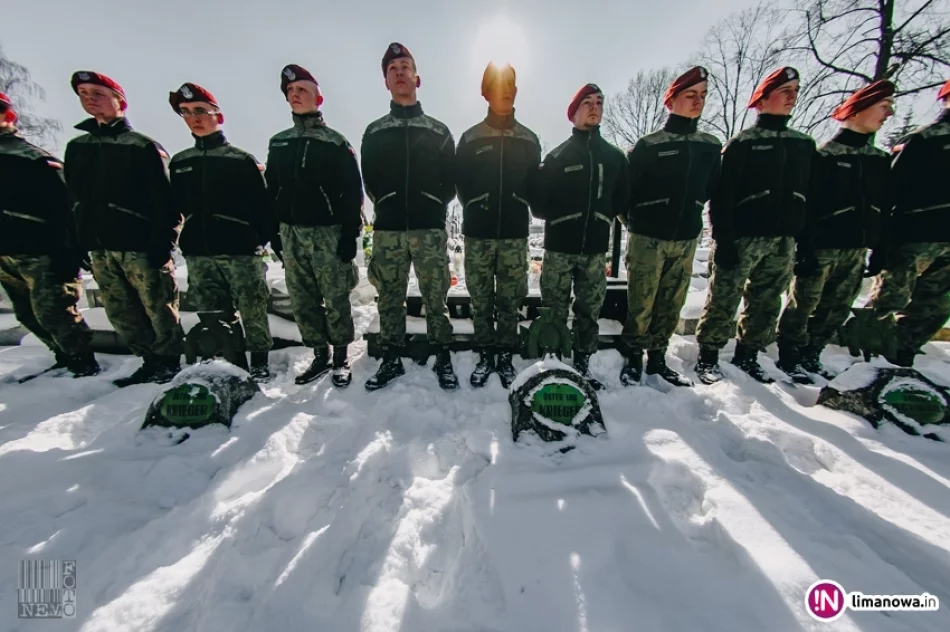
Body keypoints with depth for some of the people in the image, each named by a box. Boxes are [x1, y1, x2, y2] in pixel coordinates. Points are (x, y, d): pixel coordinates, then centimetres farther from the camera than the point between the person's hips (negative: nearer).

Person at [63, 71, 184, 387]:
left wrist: (162, 245, -17)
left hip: (140, 246, -7)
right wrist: (76, 245, 13)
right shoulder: (76, 147, 19)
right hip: (99, 248, 7)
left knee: (159, 311, -2)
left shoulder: (143, 146, -1)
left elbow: (166, 200, -10)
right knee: (121, 314, 10)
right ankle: (151, 361, 22)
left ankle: (170, 363, 12)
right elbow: (74, 198, 20)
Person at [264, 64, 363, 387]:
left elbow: (353, 191, -5)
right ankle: (320, 356, 20)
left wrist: (350, 234, -12)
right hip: (290, 234, 6)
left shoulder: (334, 141, 2)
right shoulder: (278, 143, 17)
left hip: (327, 232, -5)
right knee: (302, 301, 7)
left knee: (335, 300, -2)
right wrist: (273, 232, 12)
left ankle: (341, 358, 11)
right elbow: (271, 191, 18)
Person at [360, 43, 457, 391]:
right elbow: (370, 181, 14)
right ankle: (391, 359, 18)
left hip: (430, 228, -1)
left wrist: (432, 208, 4)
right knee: (389, 297, 5)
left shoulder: (438, 131, 14)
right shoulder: (374, 132, 17)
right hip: (387, 229, 2)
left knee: (435, 298, 0)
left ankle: (442, 358, 14)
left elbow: (450, 180, 11)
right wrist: (387, 207, 5)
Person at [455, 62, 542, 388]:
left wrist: (516, 206, 6)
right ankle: (485, 355, 17)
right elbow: (461, 182, 10)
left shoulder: (529, 140, 13)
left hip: (515, 233, 1)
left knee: (510, 300, 3)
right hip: (478, 233, 0)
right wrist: (476, 210, 5)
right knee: (480, 298, 3)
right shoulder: (470, 138, 9)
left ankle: (505, 356, 17)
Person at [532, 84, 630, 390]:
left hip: (596, 248, 3)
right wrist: (558, 218, -3)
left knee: (589, 312, 8)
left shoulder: (615, 156, 16)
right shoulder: (557, 155, 7)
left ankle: (582, 366, 21)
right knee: (554, 312, -1)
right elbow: (538, 199, 2)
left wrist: (603, 217, 5)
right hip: (559, 246, -3)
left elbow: (623, 199, 15)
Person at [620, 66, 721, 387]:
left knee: (671, 305, 7)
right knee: (641, 304, -5)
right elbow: (626, 188, 0)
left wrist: (692, 216, 17)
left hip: (686, 239, 5)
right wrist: (637, 222, 4)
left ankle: (657, 358, 20)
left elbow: (710, 190, 22)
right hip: (648, 238, -4)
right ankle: (633, 359, 9)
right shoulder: (648, 145, -1)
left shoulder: (711, 146, 13)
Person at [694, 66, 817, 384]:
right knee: (724, 300, -7)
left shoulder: (804, 144, 18)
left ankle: (748, 355, 22)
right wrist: (723, 241, -16)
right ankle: (708, 357, 4)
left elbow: (810, 197, 17)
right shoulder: (742, 143, 0)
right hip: (743, 238, -6)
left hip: (784, 241, 6)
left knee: (766, 304, 10)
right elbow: (721, 196, -8)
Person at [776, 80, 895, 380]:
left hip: (857, 249, 7)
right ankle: (788, 357, 11)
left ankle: (810, 354, 23)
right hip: (822, 246, -7)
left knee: (837, 310, 10)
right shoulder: (826, 155, -5)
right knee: (803, 305, -1)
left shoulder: (880, 160, 15)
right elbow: (806, 204, -12)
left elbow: (884, 208, 17)